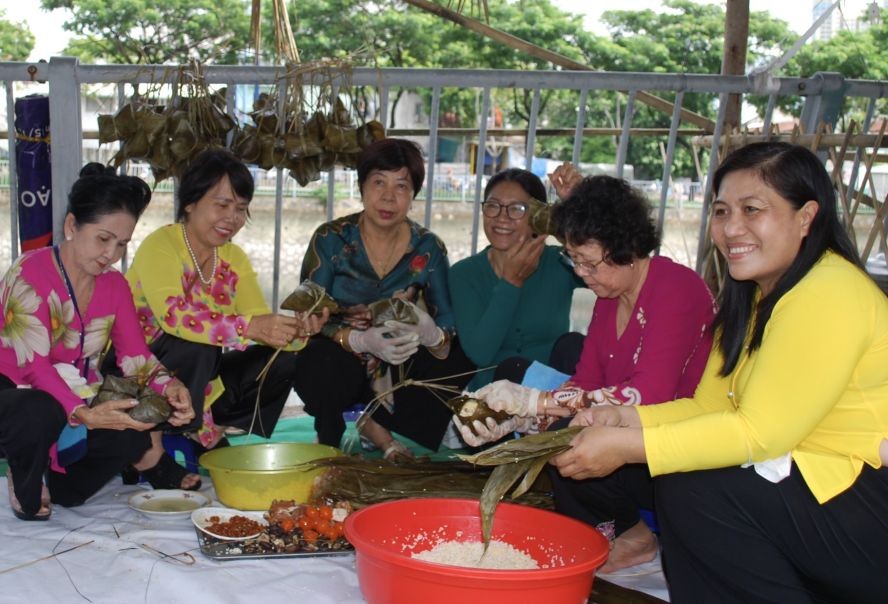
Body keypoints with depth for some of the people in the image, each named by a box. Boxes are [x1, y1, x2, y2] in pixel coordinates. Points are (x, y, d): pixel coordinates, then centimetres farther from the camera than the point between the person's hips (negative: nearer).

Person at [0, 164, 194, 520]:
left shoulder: (114, 285, 1)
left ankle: (58, 487, 11)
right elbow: (33, 366, -28)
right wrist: (83, 415, -44)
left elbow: (135, 355, -6)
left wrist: (168, 386, -29)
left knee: (133, 440, -20)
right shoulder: (30, 274, -20)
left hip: (77, 404, 6)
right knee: (42, 413, -40)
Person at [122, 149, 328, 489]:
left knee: (284, 359, -8)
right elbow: (174, 317, -35)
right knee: (196, 346, -34)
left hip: (198, 378, 7)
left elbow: (263, 325, -5)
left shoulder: (233, 258, 3)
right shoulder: (160, 246, -17)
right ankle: (153, 451, -19)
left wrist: (296, 331, -27)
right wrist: (249, 326, -45)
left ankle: (213, 441, 1)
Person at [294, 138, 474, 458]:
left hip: (396, 372, 3)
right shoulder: (331, 240, -11)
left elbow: (450, 321, -11)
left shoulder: (428, 248, -5)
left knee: (463, 359, -19)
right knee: (321, 364, -36)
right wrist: (361, 340, -36)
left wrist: (432, 334, -37)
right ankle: (329, 438, -1)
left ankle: (379, 425, -2)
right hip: (339, 368, -2)